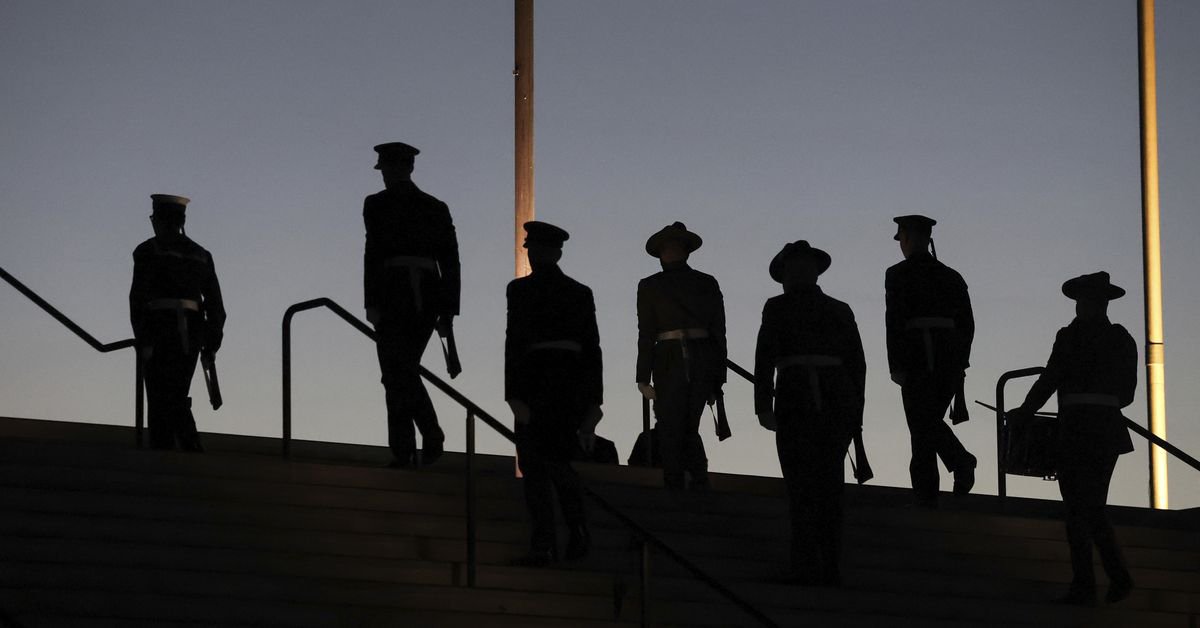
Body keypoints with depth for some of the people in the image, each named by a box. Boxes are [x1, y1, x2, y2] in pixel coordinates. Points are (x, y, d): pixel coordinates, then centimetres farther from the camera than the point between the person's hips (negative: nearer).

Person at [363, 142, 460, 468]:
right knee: (406, 370, 19)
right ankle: (430, 433, 6)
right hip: (428, 296, 5)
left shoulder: (378, 204, -1)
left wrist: (371, 303, -11)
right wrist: (448, 312, 12)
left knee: (397, 374, -2)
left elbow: (373, 254, -10)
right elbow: (450, 261, 10)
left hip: (393, 292, -5)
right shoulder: (436, 208, 13)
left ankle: (403, 452, -8)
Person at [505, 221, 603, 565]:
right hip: (573, 379, 5)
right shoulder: (581, 293, 9)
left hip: (536, 381, -5)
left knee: (535, 465, 0)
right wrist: (593, 401, 13)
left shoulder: (521, 290, -5)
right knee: (558, 460, 19)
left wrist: (513, 395, -13)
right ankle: (578, 531, 5)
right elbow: (593, 347, 9)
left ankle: (544, 545, -6)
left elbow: (514, 342, -11)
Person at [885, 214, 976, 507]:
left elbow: (895, 321, -11)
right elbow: (967, 323, 13)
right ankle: (961, 461, -7)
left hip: (918, 355, -5)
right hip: (951, 357, 5)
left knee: (922, 425, 0)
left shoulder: (899, 274, -3)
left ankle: (925, 497, -3)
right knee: (932, 419, 18)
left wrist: (896, 366, -10)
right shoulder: (951, 276, 14)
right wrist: (961, 363, 18)